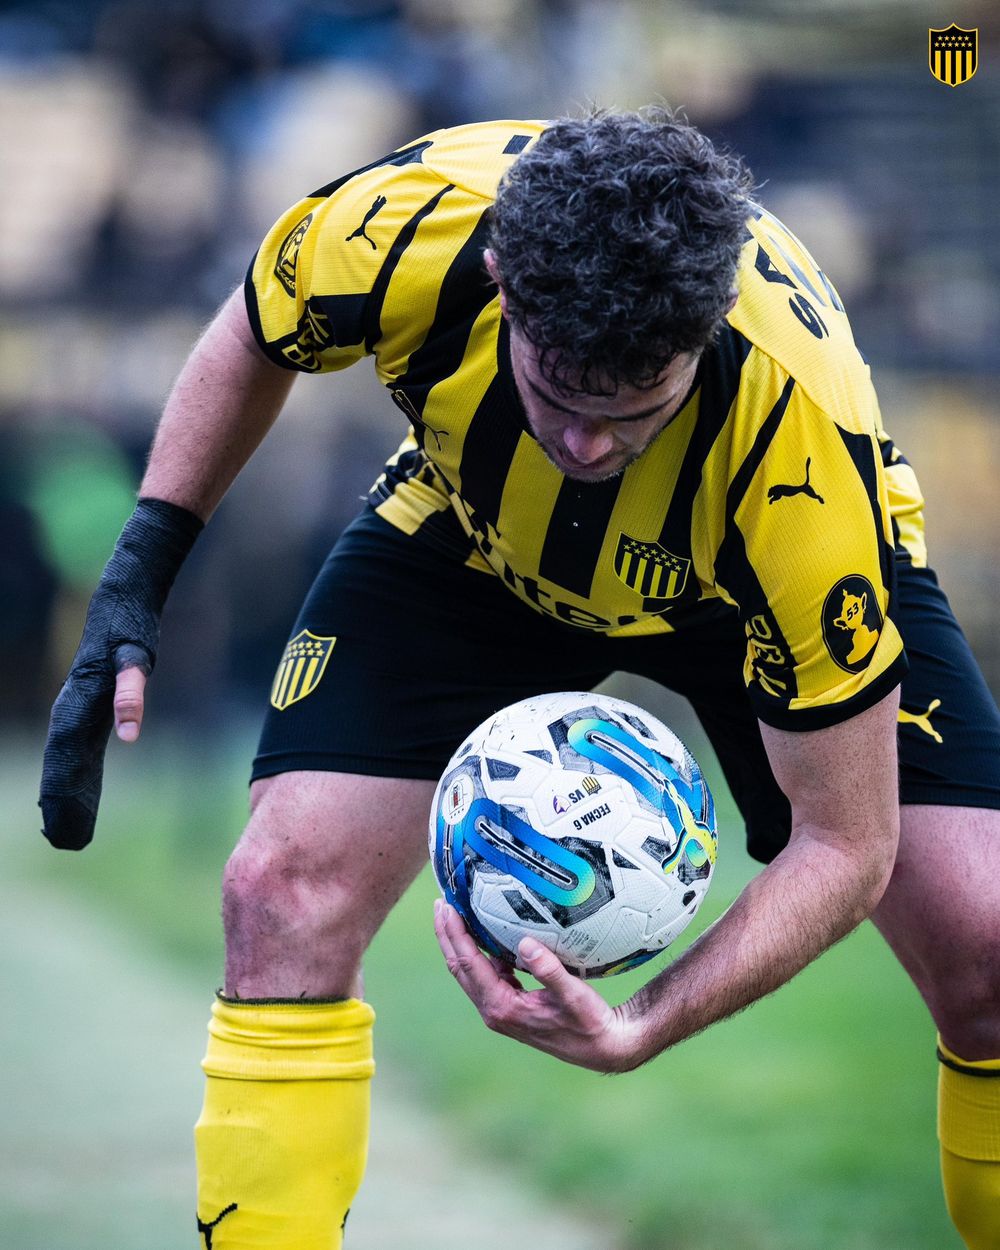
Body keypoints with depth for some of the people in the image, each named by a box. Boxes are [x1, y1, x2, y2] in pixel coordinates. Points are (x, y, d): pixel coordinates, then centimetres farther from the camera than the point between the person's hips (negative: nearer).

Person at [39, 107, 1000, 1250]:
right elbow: (253, 341, -7)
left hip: (769, 573, -2)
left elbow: (847, 843, -32)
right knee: (283, 892, -17)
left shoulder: (802, 443, -42)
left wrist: (644, 1026, -45)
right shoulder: (408, 226, -36)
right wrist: (139, 569, -13)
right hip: (470, 534, 2)